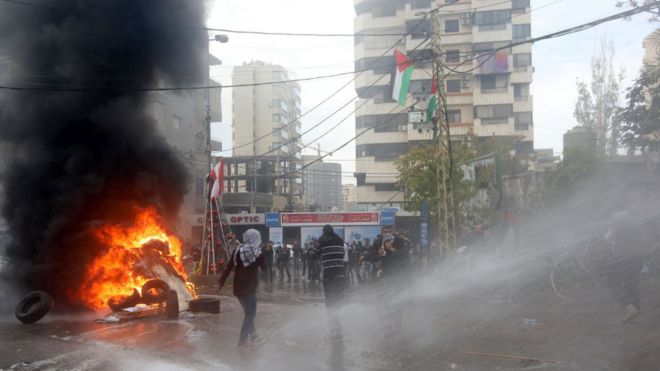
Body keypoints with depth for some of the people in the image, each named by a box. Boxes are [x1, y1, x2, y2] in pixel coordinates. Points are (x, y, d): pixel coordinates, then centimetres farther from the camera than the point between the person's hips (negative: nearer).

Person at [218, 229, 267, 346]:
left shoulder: (238, 250, 1)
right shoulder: (257, 253, -11)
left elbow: (228, 267, 0)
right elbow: (264, 267, 3)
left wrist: (221, 282, 4)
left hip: (238, 288, 6)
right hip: (249, 288, -6)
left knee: (248, 312, 21)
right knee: (250, 313, 5)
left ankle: (253, 335, 31)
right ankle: (242, 340, 0)